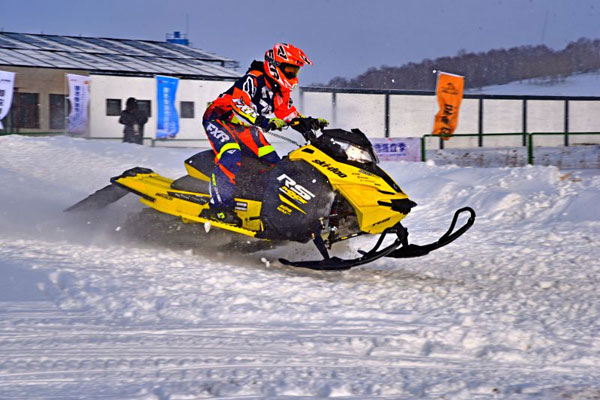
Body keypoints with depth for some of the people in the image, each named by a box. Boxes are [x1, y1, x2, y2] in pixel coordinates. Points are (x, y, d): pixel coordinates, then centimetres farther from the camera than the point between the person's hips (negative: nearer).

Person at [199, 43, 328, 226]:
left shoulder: (282, 91, 6)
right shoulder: (253, 79, -22)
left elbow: (289, 114, 14)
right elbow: (239, 104, -34)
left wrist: (310, 122, -3)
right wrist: (264, 121, -47)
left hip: (245, 129, 9)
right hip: (220, 119, -9)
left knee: (272, 162, 1)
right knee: (231, 157, -32)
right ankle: (219, 206, -38)